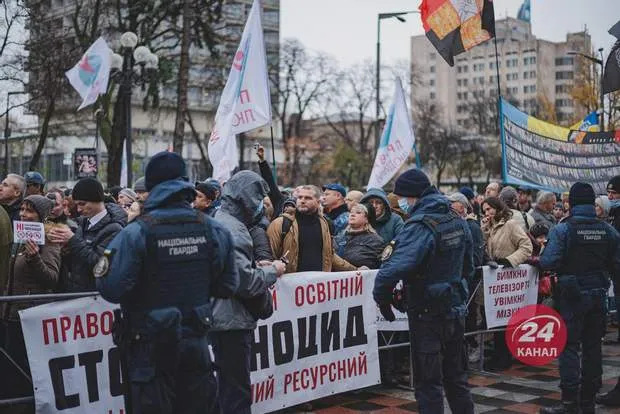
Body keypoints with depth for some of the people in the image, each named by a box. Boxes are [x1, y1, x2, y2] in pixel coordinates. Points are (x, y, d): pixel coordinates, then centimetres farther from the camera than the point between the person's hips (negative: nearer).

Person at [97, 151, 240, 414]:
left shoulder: (136, 232, -15)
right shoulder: (214, 230, -3)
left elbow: (111, 289, -18)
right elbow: (227, 286, 3)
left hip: (151, 346, -3)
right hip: (196, 343, 4)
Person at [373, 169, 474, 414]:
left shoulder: (420, 227, -21)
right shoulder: (458, 221, 5)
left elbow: (395, 268, -34)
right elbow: (468, 266, 17)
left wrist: (381, 296, -19)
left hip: (427, 314, -8)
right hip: (456, 311, 8)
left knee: (428, 383, 2)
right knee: (456, 377, 19)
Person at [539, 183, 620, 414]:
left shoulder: (562, 230, -14)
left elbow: (548, 263, -21)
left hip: (572, 294, -5)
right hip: (598, 294, 5)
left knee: (569, 346, -1)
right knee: (593, 346, 12)